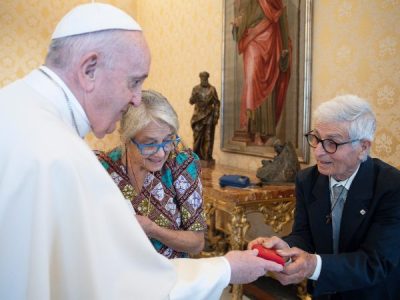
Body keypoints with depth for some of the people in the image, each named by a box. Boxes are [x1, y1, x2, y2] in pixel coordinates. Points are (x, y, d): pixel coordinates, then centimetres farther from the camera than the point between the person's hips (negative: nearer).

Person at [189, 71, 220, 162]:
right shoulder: (196, 89, 4)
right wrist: (193, 97, -23)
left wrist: (216, 116, -4)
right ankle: (196, 155, 10)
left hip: (209, 116, -1)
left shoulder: (212, 89, 1)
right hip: (198, 115, 1)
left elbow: (216, 103, 2)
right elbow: (191, 101, -1)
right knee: (197, 136, 1)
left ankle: (208, 156, 4)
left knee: (208, 137, -1)